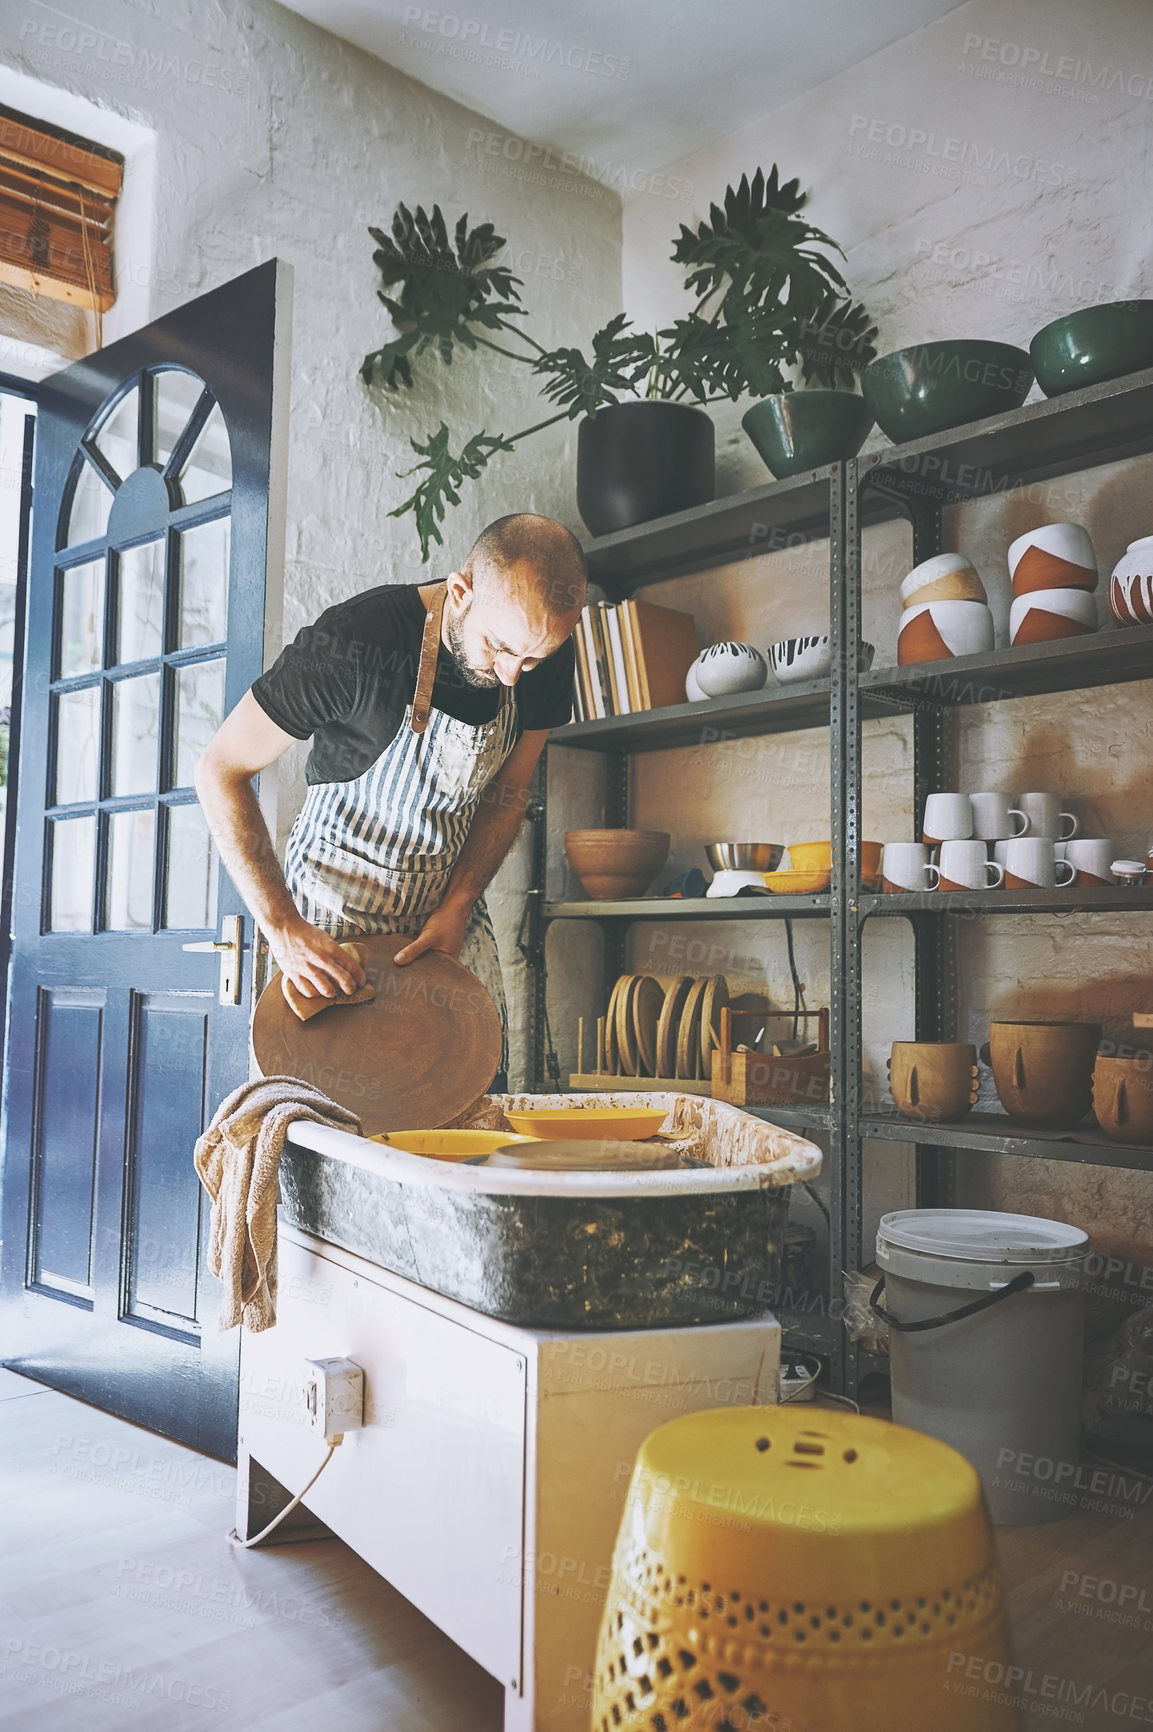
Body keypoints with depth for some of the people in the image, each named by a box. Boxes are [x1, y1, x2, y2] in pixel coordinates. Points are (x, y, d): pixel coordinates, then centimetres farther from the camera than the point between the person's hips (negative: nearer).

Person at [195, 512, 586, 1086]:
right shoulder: (356, 640, -26)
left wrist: (457, 908, -11)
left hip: (451, 905, 4)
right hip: (335, 904, -4)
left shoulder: (545, 656, -11)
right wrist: (284, 927, -26)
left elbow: (507, 791, 3)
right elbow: (221, 771, -20)